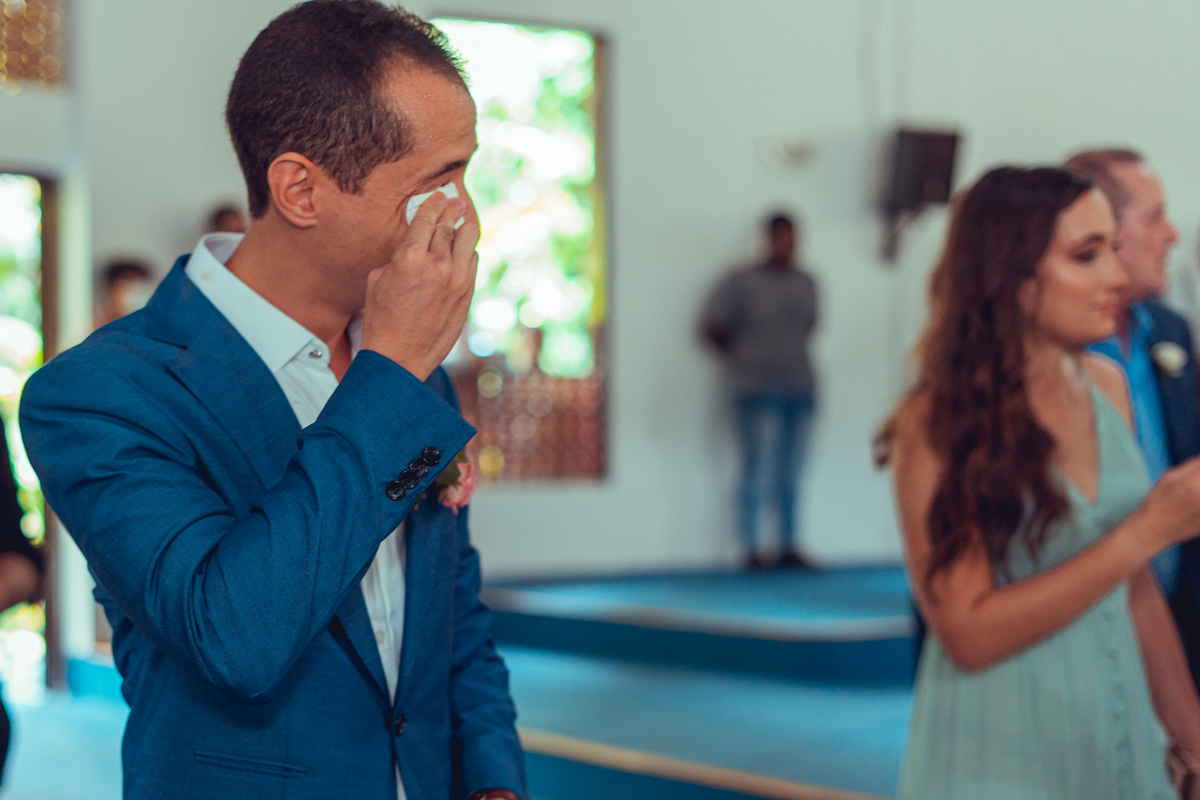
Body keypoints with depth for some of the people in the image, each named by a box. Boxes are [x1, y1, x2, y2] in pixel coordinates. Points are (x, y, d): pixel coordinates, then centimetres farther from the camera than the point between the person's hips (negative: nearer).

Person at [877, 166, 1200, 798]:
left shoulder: (1107, 385, 2)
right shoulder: (936, 421, -15)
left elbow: (1136, 592, 10)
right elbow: (969, 634, -20)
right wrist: (1147, 531, -22)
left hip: (1119, 737, 6)